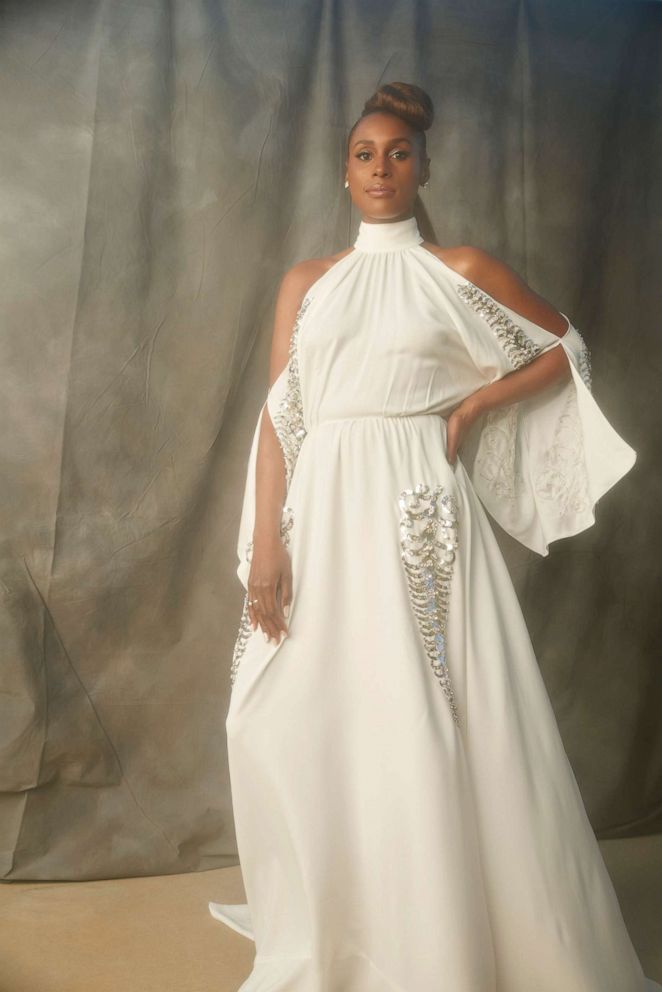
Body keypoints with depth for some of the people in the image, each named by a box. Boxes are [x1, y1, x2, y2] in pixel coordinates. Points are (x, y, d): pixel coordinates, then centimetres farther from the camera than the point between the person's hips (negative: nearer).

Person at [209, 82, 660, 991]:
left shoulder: (461, 270, 6)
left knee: (433, 727, -4)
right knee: (313, 726, 5)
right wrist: (266, 541, -4)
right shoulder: (308, 282, 12)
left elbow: (567, 347, 13)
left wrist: (472, 407, 0)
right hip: (325, 515, 3)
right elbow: (278, 413, 5)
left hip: (418, 514, -2)